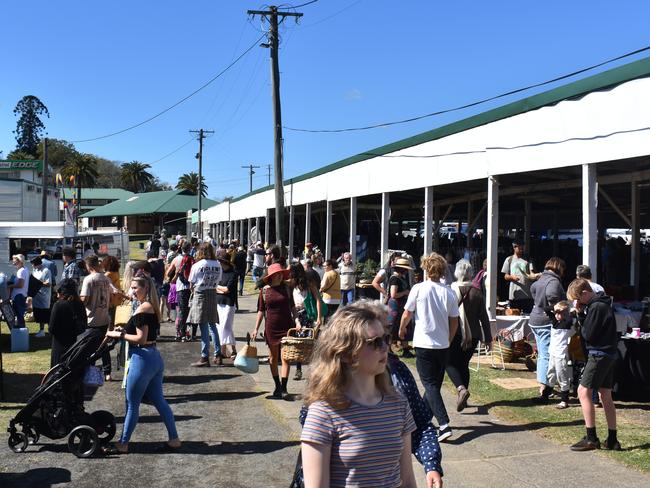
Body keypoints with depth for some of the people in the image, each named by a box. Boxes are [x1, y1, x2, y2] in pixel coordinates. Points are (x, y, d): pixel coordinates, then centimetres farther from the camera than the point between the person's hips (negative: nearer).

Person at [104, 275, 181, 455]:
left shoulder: (143, 309, -16)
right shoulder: (152, 307, 13)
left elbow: (141, 339, -19)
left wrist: (119, 334, -9)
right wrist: (124, 330, 12)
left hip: (142, 359, -10)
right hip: (155, 358, 10)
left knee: (132, 404, 3)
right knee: (159, 401, 14)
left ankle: (123, 444, 15)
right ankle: (174, 440, 17)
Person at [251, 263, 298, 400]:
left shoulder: (286, 288, 2)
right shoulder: (264, 290, 0)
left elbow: (292, 307, 10)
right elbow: (261, 311, 5)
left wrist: (297, 320, -4)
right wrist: (256, 329, 1)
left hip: (287, 326, 0)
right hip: (271, 327, 0)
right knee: (273, 357, 10)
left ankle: (284, 389, -2)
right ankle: (277, 386, 25)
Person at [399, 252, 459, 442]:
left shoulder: (419, 289, -10)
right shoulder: (449, 293, 0)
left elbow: (407, 315, -4)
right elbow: (454, 322, 5)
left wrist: (402, 329, 16)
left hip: (424, 344, -4)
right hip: (443, 345, 4)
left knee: (430, 385, -2)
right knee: (435, 383, 18)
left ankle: (444, 424, -14)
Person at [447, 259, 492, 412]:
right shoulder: (477, 292, 0)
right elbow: (484, 317, 2)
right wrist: (488, 338, 8)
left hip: (454, 334, -3)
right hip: (473, 335, 3)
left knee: (450, 363, 6)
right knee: (464, 364, 15)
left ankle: (461, 389, -18)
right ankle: (462, 398, 16)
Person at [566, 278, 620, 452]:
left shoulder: (596, 307, -17)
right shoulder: (602, 304, 15)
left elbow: (588, 334, -17)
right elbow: (588, 329, 14)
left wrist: (582, 314, -2)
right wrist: (581, 313, 1)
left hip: (599, 355, -10)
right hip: (608, 355, 10)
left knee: (583, 391, -8)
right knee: (606, 396, 12)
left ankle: (591, 438, -7)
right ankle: (612, 440, 16)